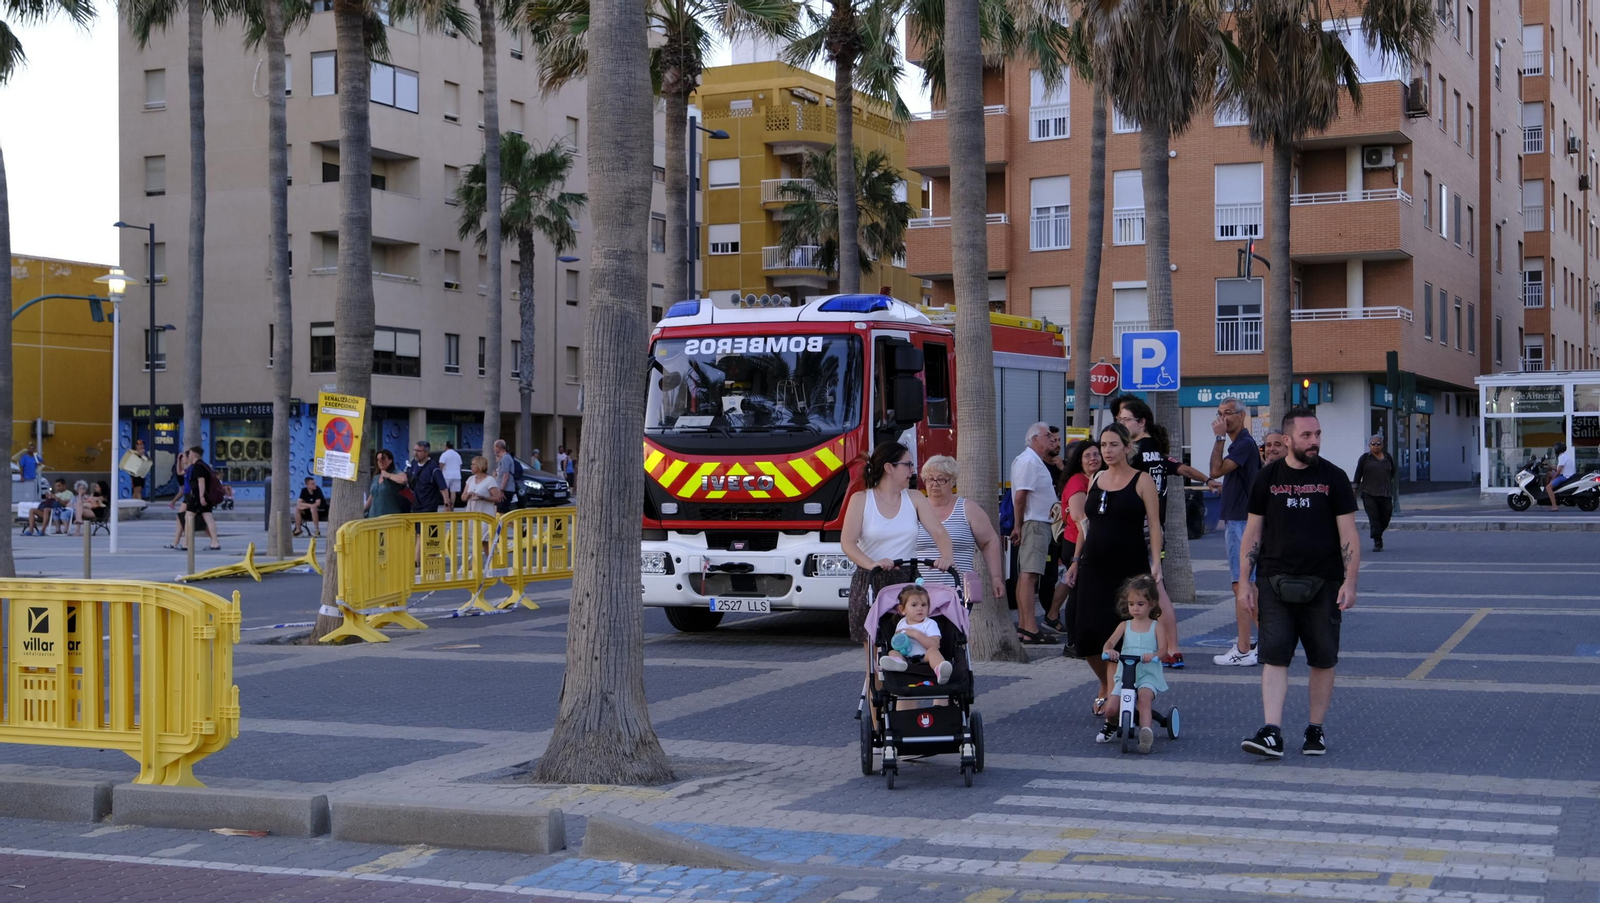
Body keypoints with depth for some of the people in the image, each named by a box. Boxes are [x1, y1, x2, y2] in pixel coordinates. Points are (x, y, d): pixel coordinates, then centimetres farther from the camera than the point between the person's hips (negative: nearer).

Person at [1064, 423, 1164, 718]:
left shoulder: (1142, 480, -2)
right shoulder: (1095, 480, 13)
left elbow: (1154, 524, -7)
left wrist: (1155, 560, -18)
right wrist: (1075, 560, 15)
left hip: (1129, 567, -4)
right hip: (1094, 567, 5)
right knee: (1087, 635, -1)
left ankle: (1113, 693, 11)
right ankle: (1106, 685, 23)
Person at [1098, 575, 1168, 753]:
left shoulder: (1156, 627, 3)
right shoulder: (1125, 626, 9)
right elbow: (1109, 643, -6)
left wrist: (1153, 655, -36)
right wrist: (1108, 650, -32)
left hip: (1148, 674, -2)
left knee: (1144, 697, -36)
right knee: (1110, 710, -11)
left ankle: (1146, 733, -43)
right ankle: (1111, 726, 25)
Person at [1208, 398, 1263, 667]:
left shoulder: (1244, 443, -15)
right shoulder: (1239, 443, 18)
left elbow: (1216, 471, -23)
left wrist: (1219, 437, -19)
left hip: (1241, 523, -11)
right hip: (1239, 521, 11)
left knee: (1242, 585, -11)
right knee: (1253, 586, 14)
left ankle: (1243, 650, -12)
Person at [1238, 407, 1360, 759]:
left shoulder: (1333, 478, 2)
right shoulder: (1268, 478, 5)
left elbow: (1348, 533, 1)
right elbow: (1253, 531, 9)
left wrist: (1350, 581, -8)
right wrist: (1244, 581, 3)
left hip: (1323, 584, 0)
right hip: (1274, 582, 0)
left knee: (1323, 660, 6)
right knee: (1274, 657, -8)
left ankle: (1316, 730, 18)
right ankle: (1271, 733, -12)